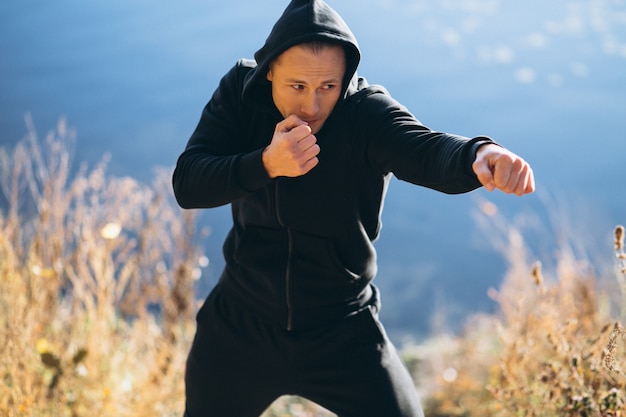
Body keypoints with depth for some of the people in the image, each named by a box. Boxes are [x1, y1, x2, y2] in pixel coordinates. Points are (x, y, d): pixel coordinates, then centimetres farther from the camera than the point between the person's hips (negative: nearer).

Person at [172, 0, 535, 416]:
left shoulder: (369, 113, -21)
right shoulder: (239, 91, -11)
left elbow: (429, 151, -41)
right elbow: (186, 183, -19)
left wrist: (479, 153, -64)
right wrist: (266, 164, -36)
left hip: (343, 332, -2)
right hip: (239, 325, 3)